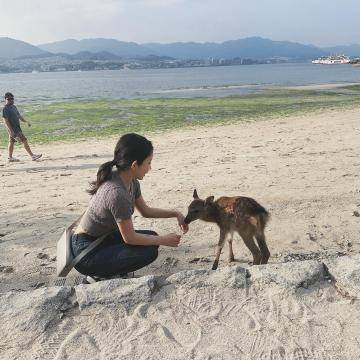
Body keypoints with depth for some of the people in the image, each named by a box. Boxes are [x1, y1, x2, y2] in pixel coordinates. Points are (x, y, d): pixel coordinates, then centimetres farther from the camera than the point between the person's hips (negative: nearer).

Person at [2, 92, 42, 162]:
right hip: (13, 129, -9)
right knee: (24, 141, -10)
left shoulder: (13, 107, 12)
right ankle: (32, 156, -8)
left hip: (17, 127, 9)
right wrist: (11, 131, -23)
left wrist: (26, 122, 16)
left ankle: (10, 158, 21)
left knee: (11, 142, 14)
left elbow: (19, 116, 22)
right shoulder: (5, 109, -15)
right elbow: (6, 121, -18)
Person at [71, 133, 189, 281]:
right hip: (86, 252, -9)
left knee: (151, 237, 7)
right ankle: (100, 275, -3)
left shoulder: (131, 181, -4)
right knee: (149, 251, -18)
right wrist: (163, 240, -11)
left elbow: (146, 211, 13)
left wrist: (175, 214, 7)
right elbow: (130, 238, -22)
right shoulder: (116, 192, -31)